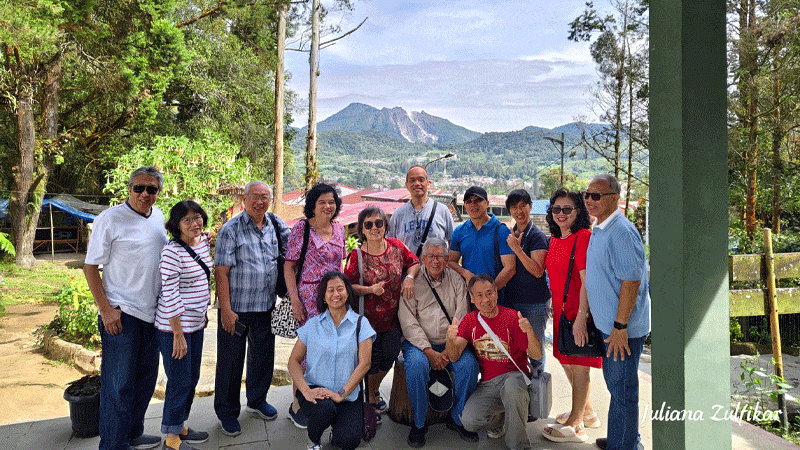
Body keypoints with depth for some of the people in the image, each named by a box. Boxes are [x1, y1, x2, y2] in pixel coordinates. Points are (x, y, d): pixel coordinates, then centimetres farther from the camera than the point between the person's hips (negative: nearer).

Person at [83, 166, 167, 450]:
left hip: (153, 313, 7)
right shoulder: (110, 218, -10)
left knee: (145, 379, 16)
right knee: (119, 385, 1)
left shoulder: (158, 217, 9)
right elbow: (90, 266, -9)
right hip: (121, 313, -7)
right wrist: (106, 310, -14)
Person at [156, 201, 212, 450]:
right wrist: (178, 334, -19)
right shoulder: (172, 251, -20)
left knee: (192, 378, 18)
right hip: (174, 326, -8)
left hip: (196, 324, 8)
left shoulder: (203, 241, 5)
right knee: (180, 381, 3)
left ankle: (180, 427, 36)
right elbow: (170, 294, -21)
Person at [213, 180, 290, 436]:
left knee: (264, 357, 17)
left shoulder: (276, 226, 4)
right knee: (231, 361, 7)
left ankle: (257, 401, 39)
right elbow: (221, 272, -12)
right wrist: (226, 310, -17)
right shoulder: (231, 230, -10)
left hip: (267, 307, 5)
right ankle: (227, 412, 25)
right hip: (236, 309, -5)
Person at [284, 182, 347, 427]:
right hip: (309, 297, -5)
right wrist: (295, 300, -13)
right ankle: (297, 405, 16)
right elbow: (289, 265, -7)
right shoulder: (301, 228, -7)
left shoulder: (339, 228, 10)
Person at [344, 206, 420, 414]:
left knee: (390, 355, 12)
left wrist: (409, 277, -9)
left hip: (394, 316, 4)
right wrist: (370, 290, -24)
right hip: (369, 318, -4)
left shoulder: (396, 246, -3)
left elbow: (414, 262, 10)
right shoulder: (357, 255, -13)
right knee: (373, 360, 5)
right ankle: (371, 397, 33)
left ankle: (374, 388, 41)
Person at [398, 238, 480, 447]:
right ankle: (418, 424, -10)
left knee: (469, 364, -25)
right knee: (416, 365, -32)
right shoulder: (412, 282, 0)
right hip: (419, 343, -2)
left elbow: (461, 320, 1)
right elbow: (408, 322, -8)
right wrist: (429, 351, -18)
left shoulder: (456, 280, 8)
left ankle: (457, 418, -1)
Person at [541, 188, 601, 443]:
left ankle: (575, 426, 13)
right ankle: (587, 412, 37)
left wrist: (581, 316, -25)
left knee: (579, 364, 1)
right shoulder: (555, 238, 11)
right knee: (565, 360, 19)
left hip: (579, 310, -9)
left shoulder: (584, 237, -15)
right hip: (561, 308, 9)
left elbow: (586, 280, -21)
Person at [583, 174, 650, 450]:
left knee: (622, 388, 3)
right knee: (615, 383, 21)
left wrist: (620, 326, -23)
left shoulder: (621, 233, -21)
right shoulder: (598, 230, 11)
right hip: (607, 324, 10)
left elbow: (631, 282, -24)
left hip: (623, 329, -10)